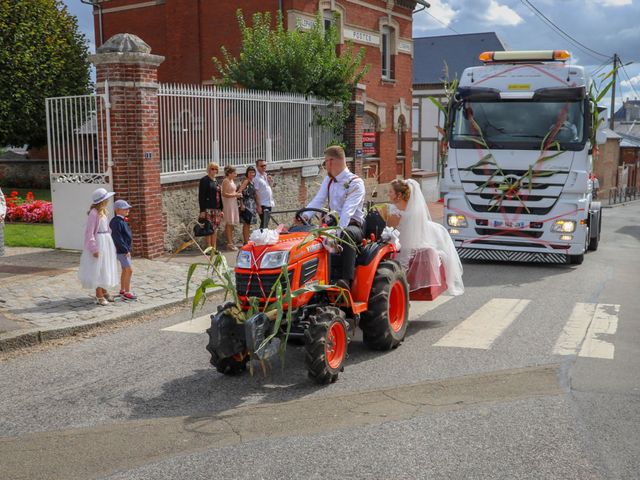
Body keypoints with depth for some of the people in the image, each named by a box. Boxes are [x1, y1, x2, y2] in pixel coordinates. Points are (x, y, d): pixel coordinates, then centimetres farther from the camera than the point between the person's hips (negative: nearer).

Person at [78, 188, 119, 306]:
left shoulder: (103, 212, 9)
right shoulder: (94, 213, -17)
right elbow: (89, 232, -18)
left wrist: (110, 243, 16)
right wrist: (94, 248, -20)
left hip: (106, 242, 9)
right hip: (98, 243, -9)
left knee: (105, 268, 17)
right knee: (98, 269, -2)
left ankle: (104, 291, 30)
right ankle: (99, 296, 6)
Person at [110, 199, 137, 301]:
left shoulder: (122, 221, 13)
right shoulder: (117, 222, -18)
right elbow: (117, 238, -23)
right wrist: (125, 250, -22)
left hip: (125, 249, 10)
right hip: (121, 250, -10)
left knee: (125, 270, 15)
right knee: (129, 270, -9)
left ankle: (122, 291, 24)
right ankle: (126, 292, -4)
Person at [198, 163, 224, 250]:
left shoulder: (216, 181, 18)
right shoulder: (204, 180, -4)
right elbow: (201, 196, -9)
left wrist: (221, 209, 16)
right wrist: (202, 210, -15)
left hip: (217, 209, 7)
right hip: (208, 209, -7)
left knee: (215, 229, 7)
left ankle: (214, 248, 11)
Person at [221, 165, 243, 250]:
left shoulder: (231, 180, 16)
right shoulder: (226, 181, -11)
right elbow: (224, 194, -18)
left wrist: (237, 194, 8)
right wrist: (235, 195, -21)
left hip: (233, 203, 9)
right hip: (228, 204, -9)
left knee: (231, 224, 10)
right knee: (229, 223, -7)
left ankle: (230, 242, 13)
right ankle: (229, 243, -5)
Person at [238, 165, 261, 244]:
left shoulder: (252, 182, 15)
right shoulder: (246, 181, -10)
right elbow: (239, 191, -19)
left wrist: (258, 205, 20)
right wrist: (242, 204, -23)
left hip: (252, 205, 9)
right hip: (247, 205, -9)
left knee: (248, 224, 12)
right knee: (246, 224, -7)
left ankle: (247, 241, 18)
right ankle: (246, 242, -5)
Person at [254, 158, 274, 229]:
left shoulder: (266, 175, 12)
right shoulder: (256, 177, -13)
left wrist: (271, 182, 0)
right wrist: (258, 206, -20)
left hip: (269, 204, 8)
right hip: (263, 205, -8)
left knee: (266, 224, 15)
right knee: (264, 225, -8)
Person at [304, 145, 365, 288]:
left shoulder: (355, 183, -10)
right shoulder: (328, 180, 14)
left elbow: (348, 211, -24)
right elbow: (317, 201, 2)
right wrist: (304, 216, -18)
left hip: (353, 225, -7)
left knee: (347, 233, -40)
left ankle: (346, 280, -49)